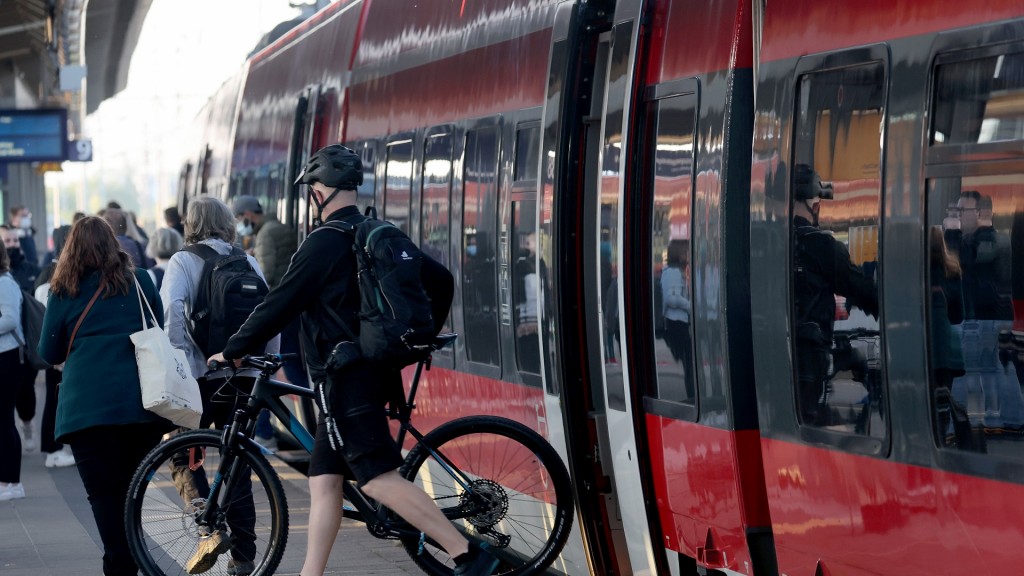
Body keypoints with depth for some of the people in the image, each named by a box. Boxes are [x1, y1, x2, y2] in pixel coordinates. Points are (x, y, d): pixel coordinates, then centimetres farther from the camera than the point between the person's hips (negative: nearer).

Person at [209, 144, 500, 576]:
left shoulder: (325, 242, -13)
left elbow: (281, 305, -12)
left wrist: (232, 351, -1)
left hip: (348, 378, -10)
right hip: (375, 369, 10)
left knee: (380, 479, -12)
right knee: (324, 480, 11)